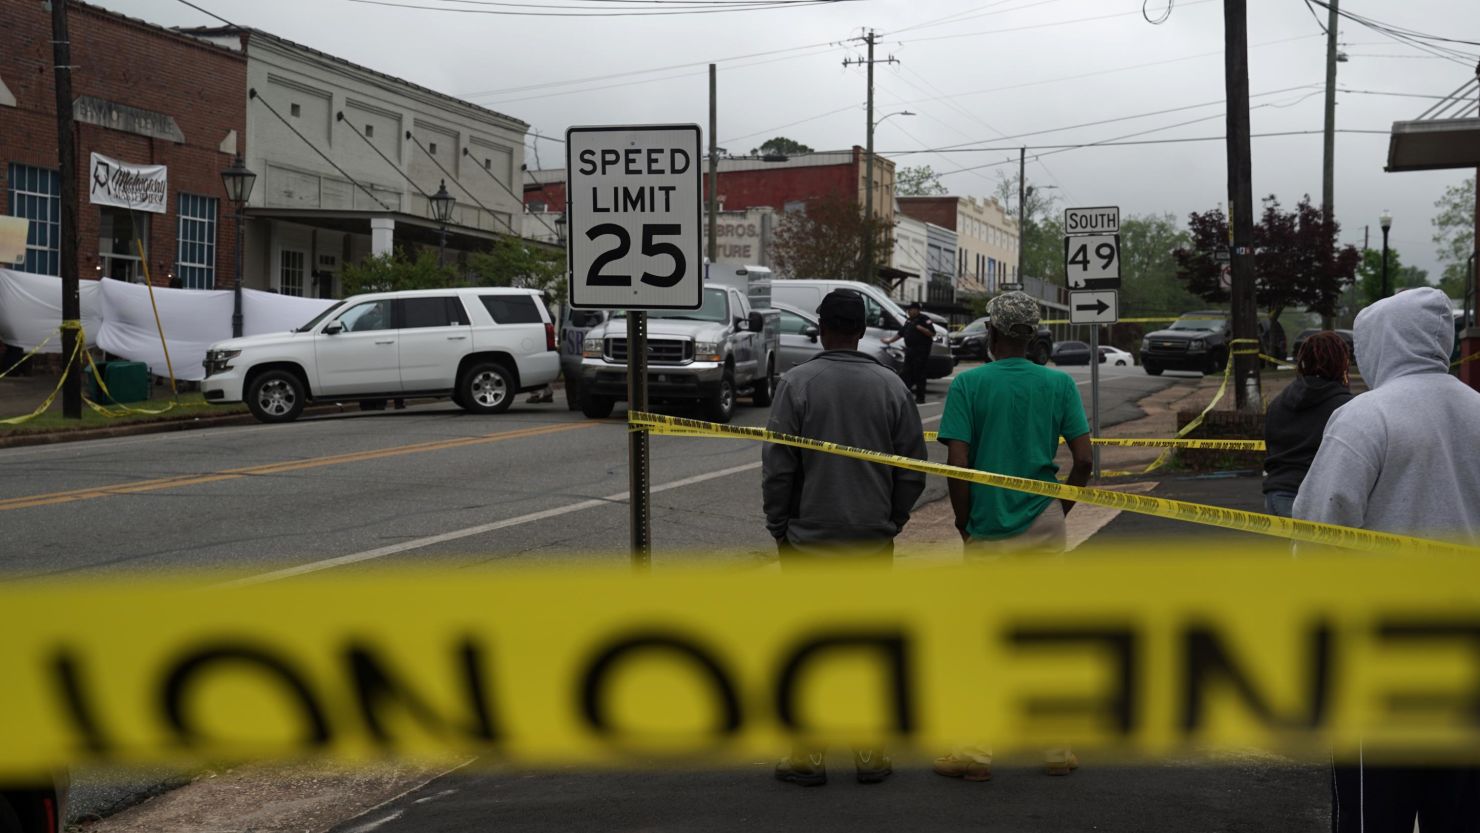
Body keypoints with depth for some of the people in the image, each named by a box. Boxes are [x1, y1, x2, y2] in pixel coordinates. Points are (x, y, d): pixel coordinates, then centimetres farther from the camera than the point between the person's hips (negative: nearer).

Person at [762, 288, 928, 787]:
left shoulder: (797, 383, -6)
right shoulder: (890, 386, 2)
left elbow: (777, 467, -6)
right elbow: (913, 470, 5)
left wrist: (779, 527, 5)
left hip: (808, 539, -2)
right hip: (873, 541, 2)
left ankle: (806, 757, 8)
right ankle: (871, 756, 13)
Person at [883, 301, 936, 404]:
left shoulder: (924, 319, -5)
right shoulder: (908, 321, 19)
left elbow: (932, 333, -12)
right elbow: (900, 333, 26)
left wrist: (919, 327, -19)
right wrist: (890, 340, 20)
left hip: (921, 352, -8)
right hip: (909, 350, 8)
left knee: (919, 374, -6)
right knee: (907, 372, 7)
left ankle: (920, 397, -2)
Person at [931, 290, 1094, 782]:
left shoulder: (968, 384, -7)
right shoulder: (1060, 383, 0)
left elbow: (957, 464, -12)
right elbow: (1083, 460, -3)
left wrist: (964, 522, 2)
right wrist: (1060, 510, 11)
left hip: (988, 529, -2)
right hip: (1044, 527, 2)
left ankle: (976, 751, 6)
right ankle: (1058, 750, 16)